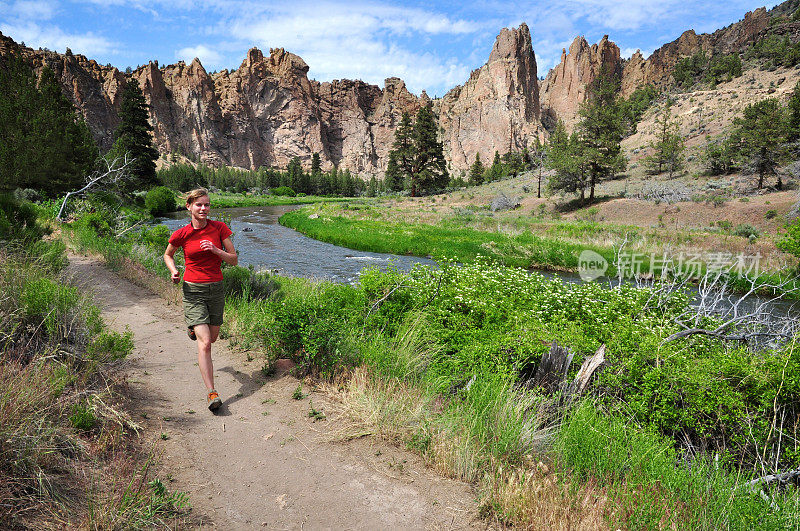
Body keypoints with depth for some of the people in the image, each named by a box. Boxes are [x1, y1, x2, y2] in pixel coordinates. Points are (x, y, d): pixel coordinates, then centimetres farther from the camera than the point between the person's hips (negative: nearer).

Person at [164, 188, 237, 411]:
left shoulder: (219, 228, -3)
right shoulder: (182, 234, -6)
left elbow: (234, 260, -1)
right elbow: (168, 255, 13)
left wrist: (216, 250, -18)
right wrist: (173, 271, -6)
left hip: (216, 289, 3)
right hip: (193, 290, -3)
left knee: (212, 337, 19)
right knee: (204, 343, -13)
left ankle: (194, 329, 55)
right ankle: (212, 393, -10)